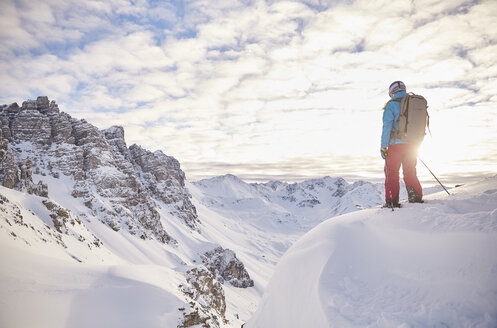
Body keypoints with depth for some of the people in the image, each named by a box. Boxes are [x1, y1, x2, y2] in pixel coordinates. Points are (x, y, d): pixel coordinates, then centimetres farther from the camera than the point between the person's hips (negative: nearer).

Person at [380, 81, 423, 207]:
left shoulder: (392, 105, -6)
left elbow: (387, 127, -12)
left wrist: (383, 146, -10)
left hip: (396, 144, -6)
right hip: (413, 144, 6)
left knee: (391, 173, 3)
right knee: (410, 172, 17)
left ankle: (392, 201, 3)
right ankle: (416, 197, 13)